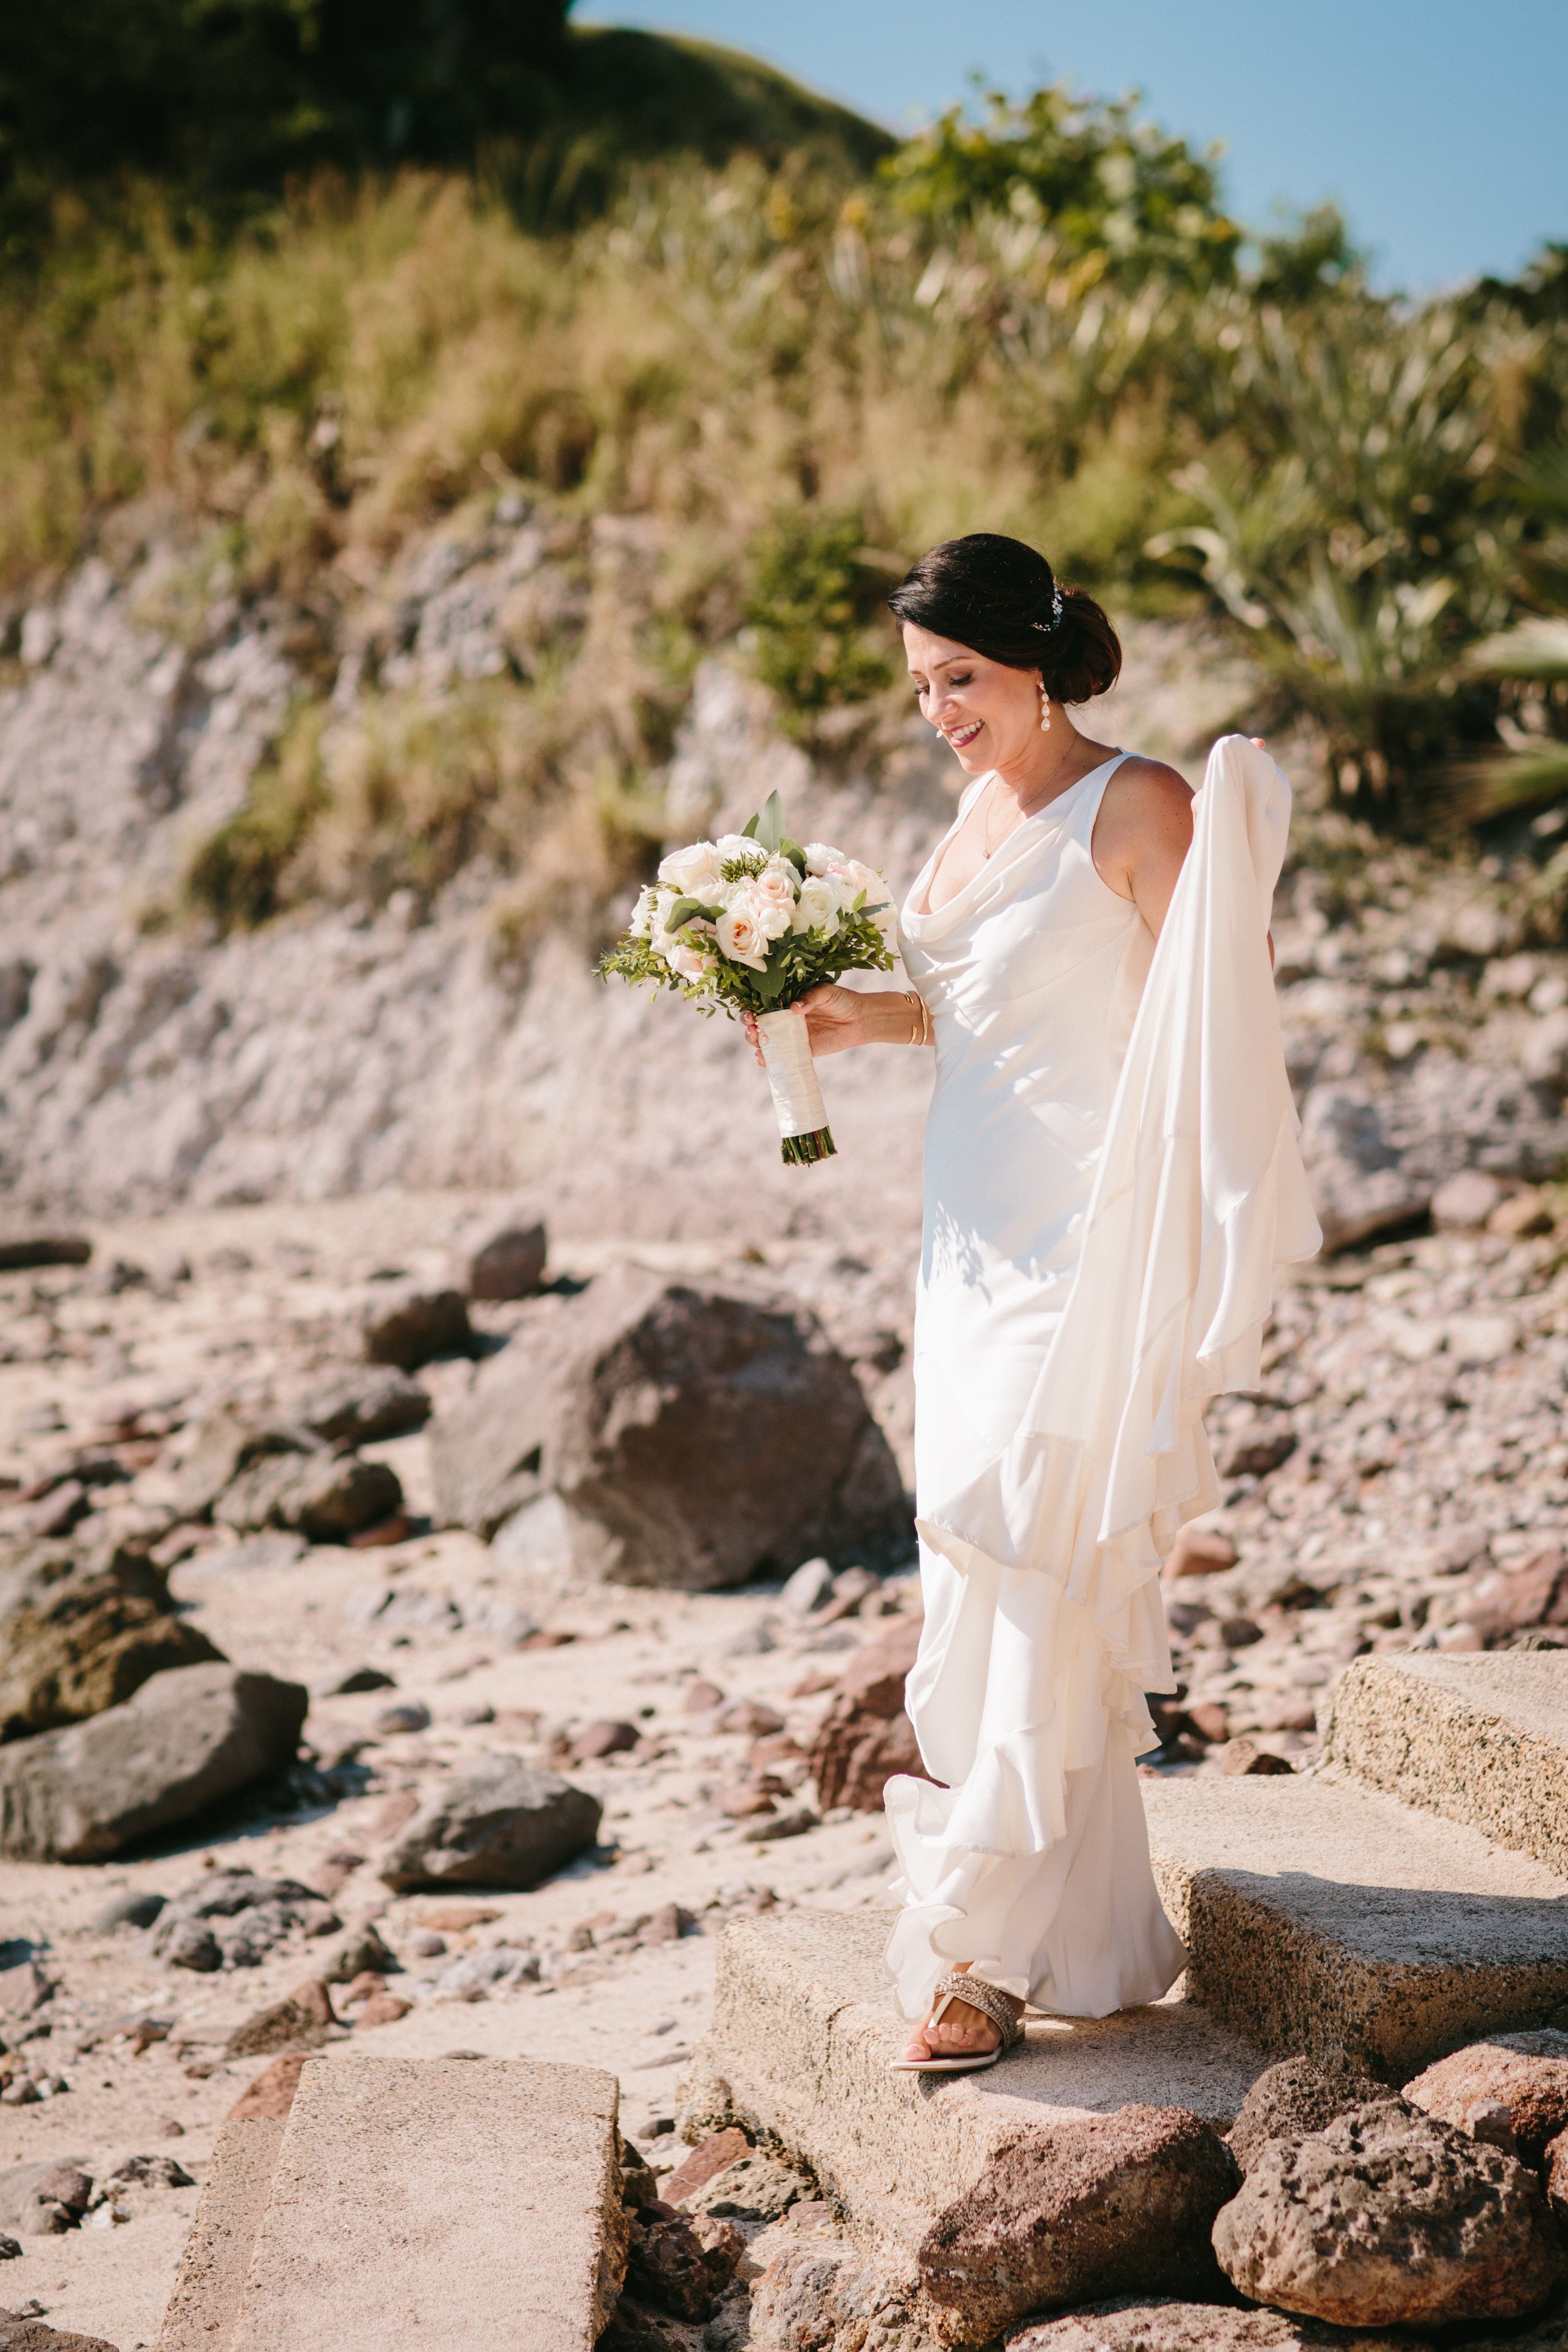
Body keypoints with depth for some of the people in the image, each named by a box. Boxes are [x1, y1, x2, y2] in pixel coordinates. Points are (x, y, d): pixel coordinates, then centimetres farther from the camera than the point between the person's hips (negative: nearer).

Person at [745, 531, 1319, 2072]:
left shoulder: (1137, 808, -11)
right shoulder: (985, 807, 14)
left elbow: (1205, 1020, -13)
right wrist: (863, 1018, 12)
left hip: (1083, 1255, -8)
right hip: (976, 1245, 8)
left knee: (1022, 1587, -7)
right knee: (1010, 1591, 10)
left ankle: (986, 1953, 3)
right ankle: (1085, 1939, 23)